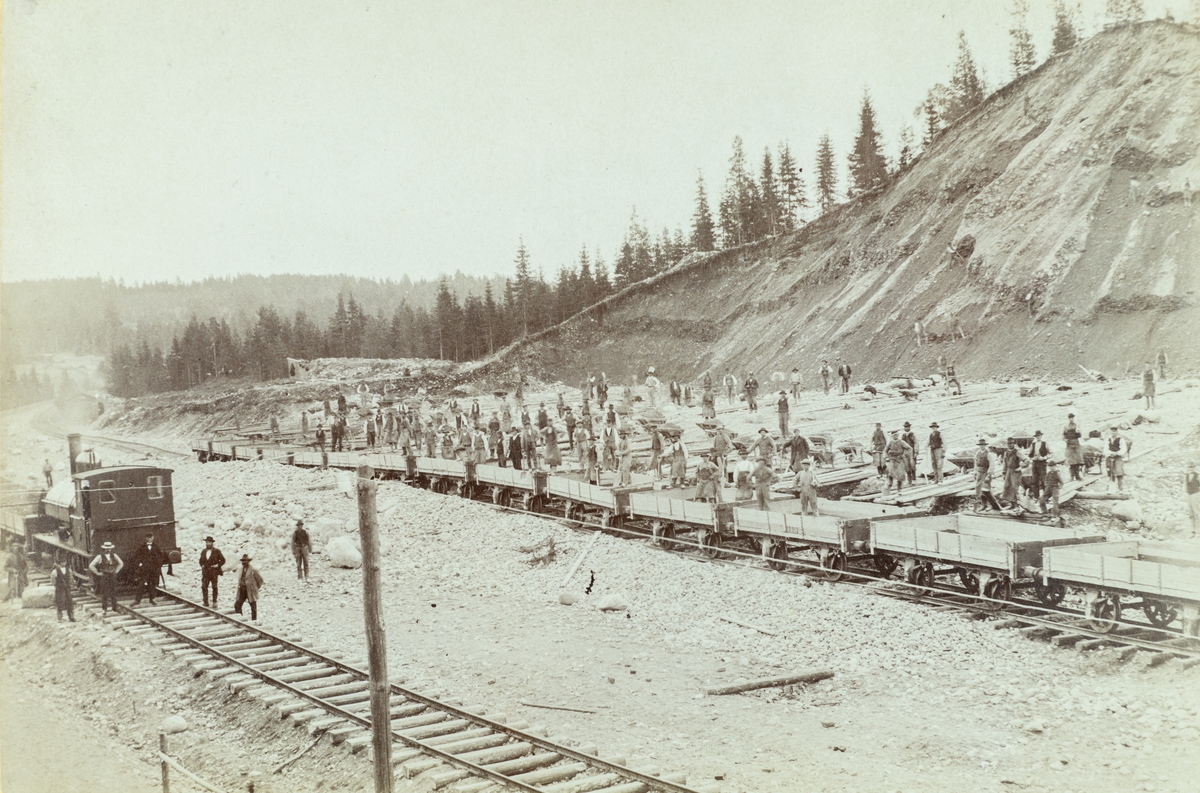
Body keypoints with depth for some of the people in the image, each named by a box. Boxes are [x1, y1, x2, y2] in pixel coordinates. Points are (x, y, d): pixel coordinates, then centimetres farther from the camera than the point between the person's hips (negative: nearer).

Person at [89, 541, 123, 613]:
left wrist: (116, 571, 10)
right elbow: (91, 566, -8)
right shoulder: (100, 557, -6)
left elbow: (121, 564, 20)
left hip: (112, 577, 3)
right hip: (103, 577, -3)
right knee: (104, 594, -2)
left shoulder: (114, 556, 6)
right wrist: (97, 573, -7)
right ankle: (104, 609, 6)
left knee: (113, 593, 5)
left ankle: (114, 607, 14)